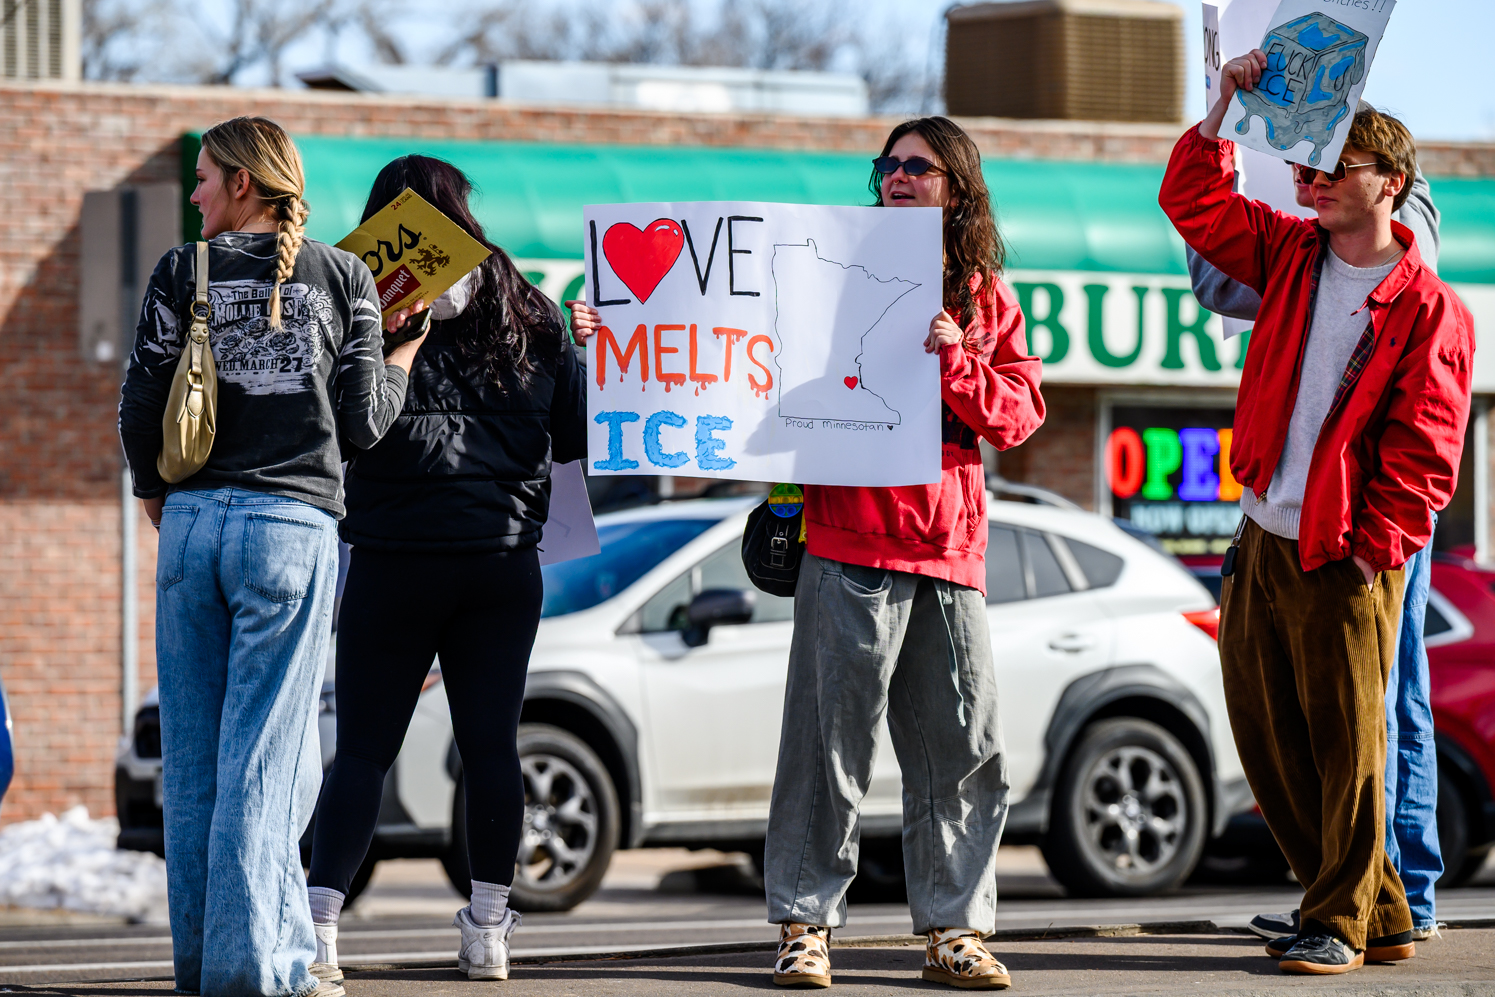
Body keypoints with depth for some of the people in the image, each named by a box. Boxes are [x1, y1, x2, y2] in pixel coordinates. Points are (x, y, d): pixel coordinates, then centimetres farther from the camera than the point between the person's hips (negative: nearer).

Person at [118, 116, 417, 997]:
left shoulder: (185, 272, 4)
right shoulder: (344, 277, 4)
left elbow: (141, 403, 1)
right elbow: (362, 420, 2)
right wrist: (402, 364, 23)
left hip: (194, 520, 1)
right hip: (293, 526, -1)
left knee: (193, 752, 7)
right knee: (265, 754, -2)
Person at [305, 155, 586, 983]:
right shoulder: (525, 310, 5)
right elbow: (575, 434, 9)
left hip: (394, 561, -3)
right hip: (503, 563, 3)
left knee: (363, 748, 1)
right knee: (490, 742, 8)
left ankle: (319, 920, -8)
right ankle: (489, 929, 10)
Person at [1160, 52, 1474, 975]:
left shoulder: (1429, 310, -7)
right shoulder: (1291, 254, 10)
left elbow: (1424, 453, -10)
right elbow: (1195, 204, 10)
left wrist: (1374, 552, -14)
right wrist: (1227, 105, 0)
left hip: (1347, 560, -7)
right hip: (1261, 544, 7)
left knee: (1347, 745, -4)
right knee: (1266, 739, 8)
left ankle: (1343, 923, 7)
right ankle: (1380, 912, 18)